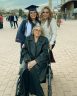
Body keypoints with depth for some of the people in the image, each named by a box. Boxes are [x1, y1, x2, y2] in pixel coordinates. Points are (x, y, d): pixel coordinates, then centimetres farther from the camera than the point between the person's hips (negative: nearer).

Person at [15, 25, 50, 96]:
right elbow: (24, 50, 5)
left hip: (40, 61, -2)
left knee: (33, 71, -33)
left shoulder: (45, 40, 6)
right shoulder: (28, 39, 13)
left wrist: (35, 61, -19)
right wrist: (28, 61, -14)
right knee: (24, 71, -30)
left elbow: (44, 53, -5)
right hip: (28, 60, 2)